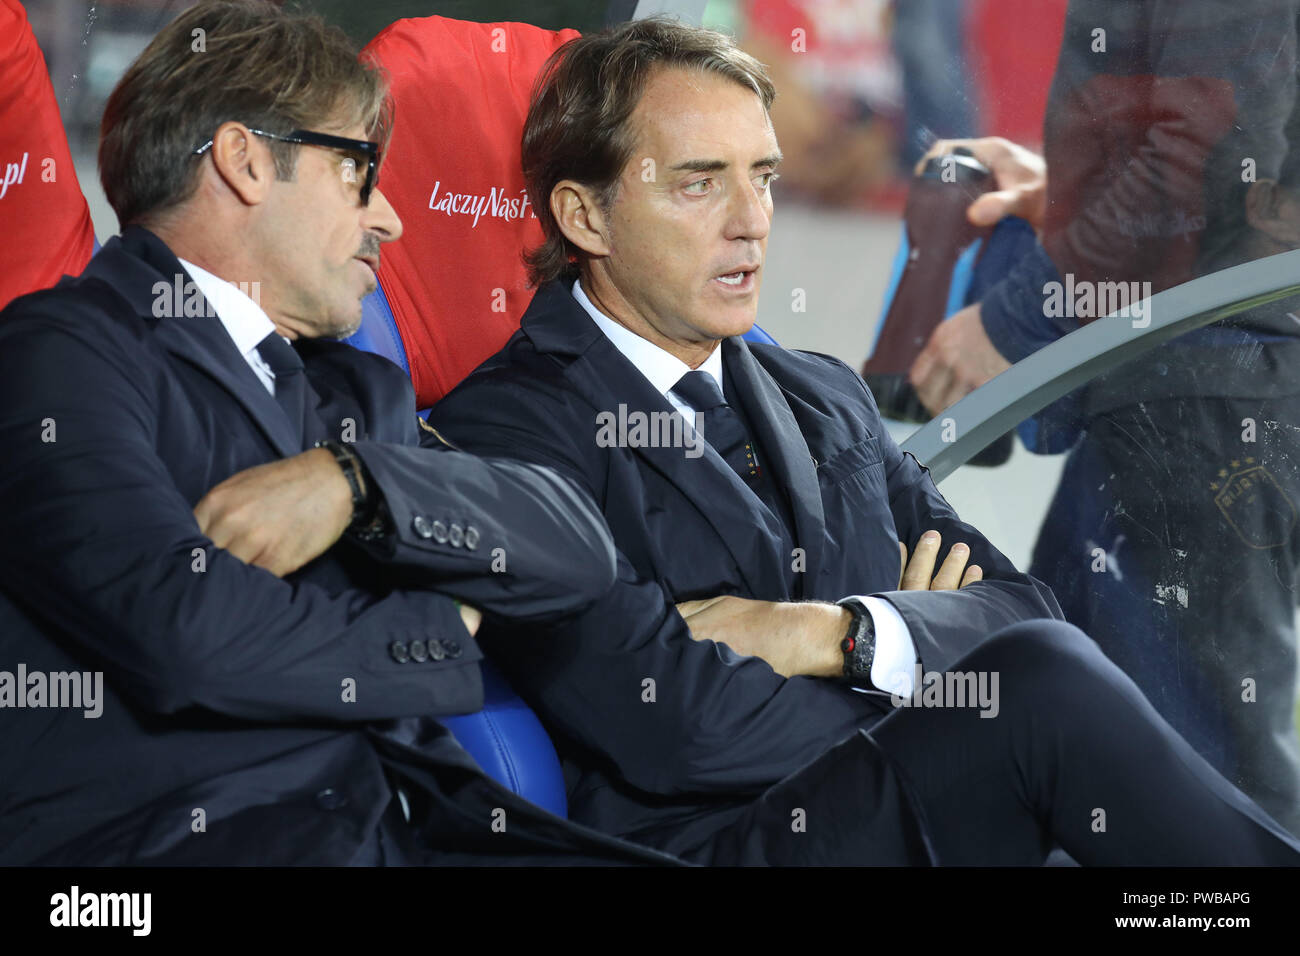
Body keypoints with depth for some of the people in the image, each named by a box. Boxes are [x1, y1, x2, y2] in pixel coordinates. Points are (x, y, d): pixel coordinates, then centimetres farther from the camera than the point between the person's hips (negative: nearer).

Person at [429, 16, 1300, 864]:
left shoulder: (829, 399, 24)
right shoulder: (501, 429, -1)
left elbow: (1019, 605, 14)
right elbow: (665, 724, -14)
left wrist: (839, 633, -6)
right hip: (713, 842, -7)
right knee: (1043, 674, -27)